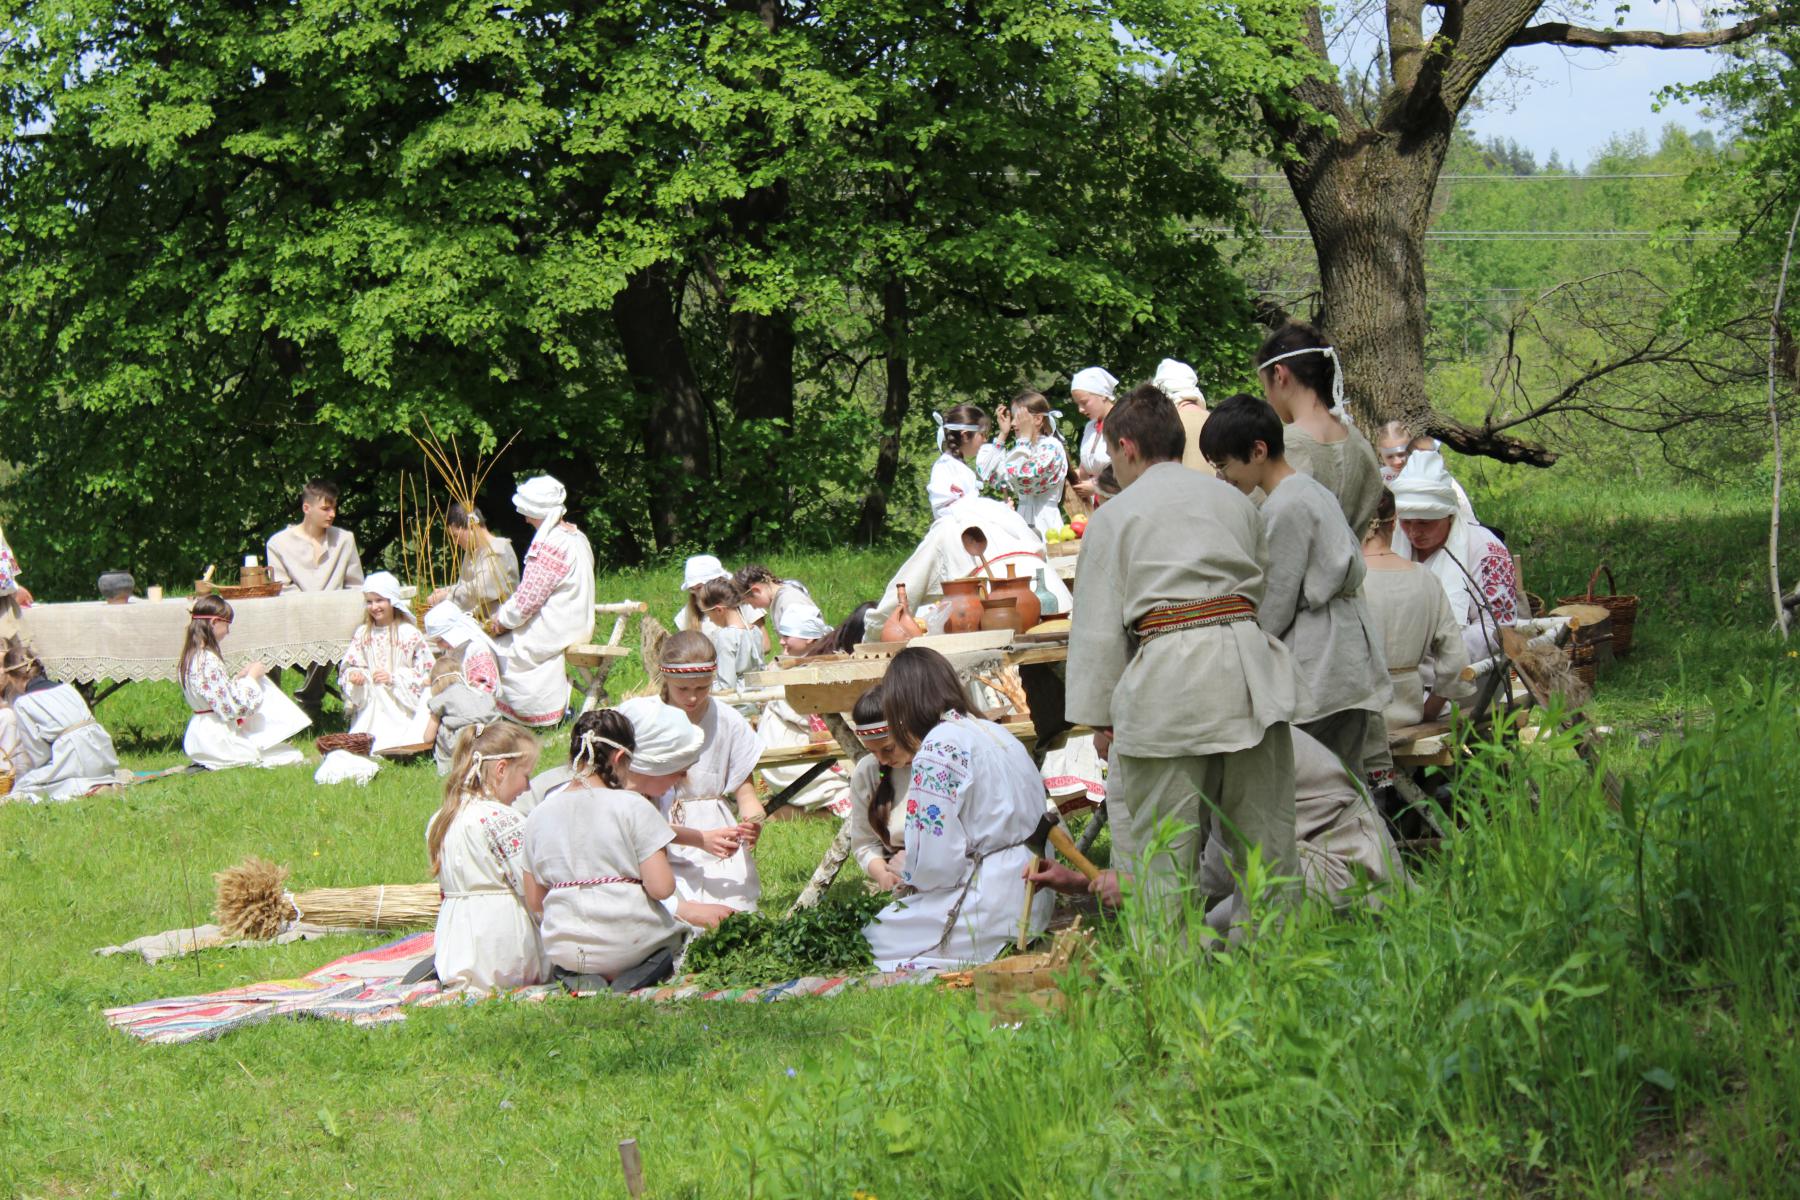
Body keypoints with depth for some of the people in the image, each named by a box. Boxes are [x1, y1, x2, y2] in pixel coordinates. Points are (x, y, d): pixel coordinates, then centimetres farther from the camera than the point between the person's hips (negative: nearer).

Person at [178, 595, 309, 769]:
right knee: (293, 757, -6)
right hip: (218, 740, -10)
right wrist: (251, 677, -10)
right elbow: (232, 707, -21)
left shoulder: (191, 657, 8)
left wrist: (240, 676, 10)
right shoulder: (209, 661, -22)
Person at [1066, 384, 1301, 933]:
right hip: (1247, 663, 5)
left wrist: (1100, 718, 6)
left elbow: (1099, 625, 1)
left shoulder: (1116, 515, 3)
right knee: (1265, 832, 11)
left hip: (1168, 678, -5)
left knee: (1162, 848, 0)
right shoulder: (1234, 500, 18)